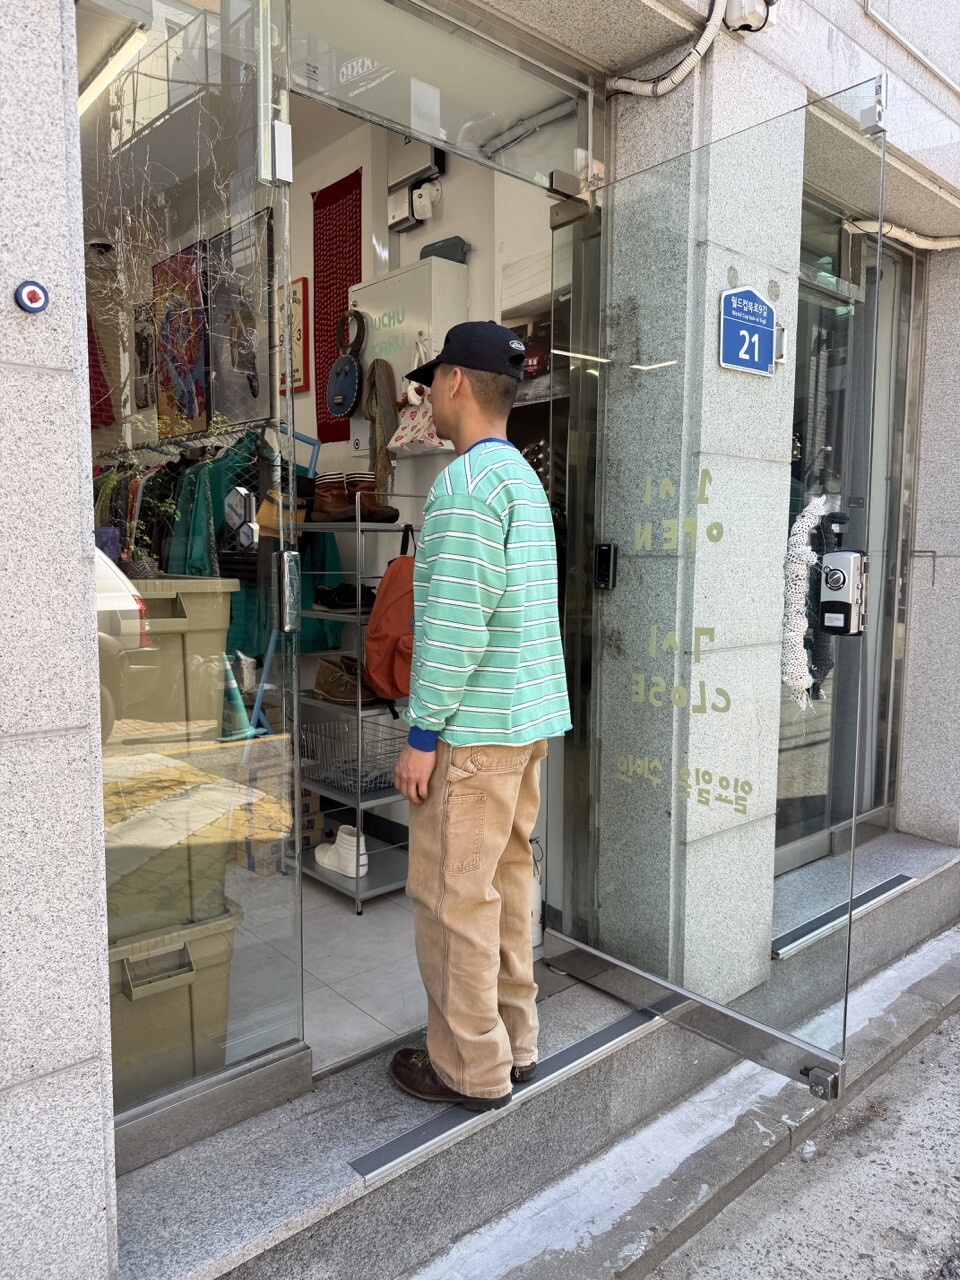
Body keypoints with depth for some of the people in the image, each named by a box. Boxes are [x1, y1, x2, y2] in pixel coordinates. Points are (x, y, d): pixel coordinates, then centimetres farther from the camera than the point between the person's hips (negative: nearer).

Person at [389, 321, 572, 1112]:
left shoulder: (467, 481, -13)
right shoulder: (526, 477, 17)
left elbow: (457, 620, -21)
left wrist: (422, 732, -16)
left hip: (475, 722, -9)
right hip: (531, 715, 10)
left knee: (453, 892, 2)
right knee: (507, 878, 16)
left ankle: (471, 1068, 15)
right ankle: (514, 1043, 28)